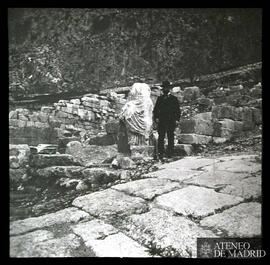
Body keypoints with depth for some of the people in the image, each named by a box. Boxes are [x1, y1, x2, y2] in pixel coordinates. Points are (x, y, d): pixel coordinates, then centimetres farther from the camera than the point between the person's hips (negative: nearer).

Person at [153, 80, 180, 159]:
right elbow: (155, 109, 12)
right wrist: (156, 118, -3)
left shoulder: (174, 99, 11)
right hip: (161, 121, 1)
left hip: (171, 122, 0)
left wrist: (177, 119, -3)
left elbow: (178, 110, 9)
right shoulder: (159, 98, 15)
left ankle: (170, 154, 7)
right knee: (161, 137, -5)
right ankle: (160, 154, -3)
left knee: (171, 138, 1)